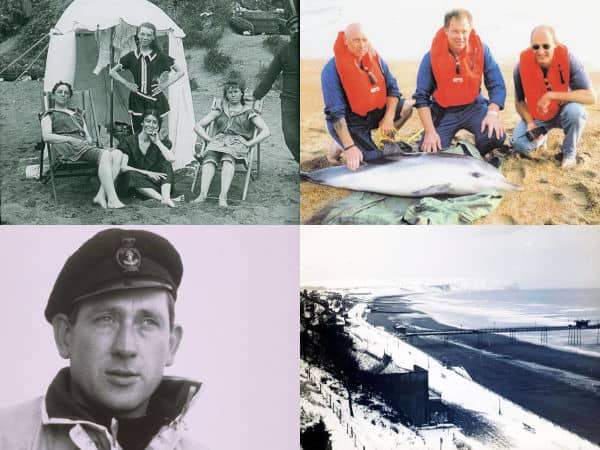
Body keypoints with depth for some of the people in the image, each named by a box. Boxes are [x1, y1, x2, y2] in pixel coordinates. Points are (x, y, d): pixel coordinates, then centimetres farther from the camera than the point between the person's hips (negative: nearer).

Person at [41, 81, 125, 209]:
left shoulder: (78, 113, 36)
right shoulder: (49, 115, 21)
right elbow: (46, 137, 3)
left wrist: (89, 139, 2)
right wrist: (71, 139, -8)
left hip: (83, 145, 6)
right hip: (66, 147, -6)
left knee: (117, 154, -26)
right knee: (105, 154, -34)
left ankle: (101, 195, -36)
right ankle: (112, 200, -42)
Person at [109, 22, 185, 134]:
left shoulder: (160, 56, 2)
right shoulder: (132, 56, 6)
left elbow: (180, 72, 8)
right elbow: (113, 72, 17)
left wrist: (166, 84, -1)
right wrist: (126, 83, 5)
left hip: (155, 100, -1)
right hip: (137, 101, 1)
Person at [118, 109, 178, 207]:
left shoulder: (160, 143, 8)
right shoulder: (129, 142, 1)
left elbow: (171, 159, -14)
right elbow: (122, 167, -13)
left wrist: (157, 142, -7)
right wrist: (147, 173, -21)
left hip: (154, 182, 2)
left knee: (166, 163, -17)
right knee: (131, 174, -33)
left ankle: (166, 197, -38)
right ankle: (161, 199, -43)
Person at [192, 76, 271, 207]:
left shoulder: (248, 112, 20)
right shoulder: (220, 110, 26)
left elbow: (266, 131, 9)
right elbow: (198, 126, 21)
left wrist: (249, 143, -3)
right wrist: (210, 139, 4)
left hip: (238, 143, -2)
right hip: (218, 141, 2)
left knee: (228, 159, -40)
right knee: (209, 159, -35)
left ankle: (223, 196, -57)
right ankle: (203, 194, -53)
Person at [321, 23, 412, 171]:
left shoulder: (375, 59, -4)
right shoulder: (332, 69, -22)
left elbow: (392, 87, 4)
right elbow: (335, 113, -25)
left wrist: (388, 118, -11)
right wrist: (349, 147, -30)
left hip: (374, 113, 6)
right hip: (349, 122, -6)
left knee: (406, 108, -6)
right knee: (375, 158, -18)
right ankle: (340, 145, 7)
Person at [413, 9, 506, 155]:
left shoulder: (481, 50, -9)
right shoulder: (431, 57, -12)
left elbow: (497, 86, -8)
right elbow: (421, 96, -10)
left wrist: (493, 113, -27)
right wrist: (430, 131, -18)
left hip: (473, 107, 1)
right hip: (443, 112, 0)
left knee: (496, 136, -26)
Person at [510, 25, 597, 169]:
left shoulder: (567, 59, -27)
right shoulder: (522, 65, -20)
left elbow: (591, 97, -32)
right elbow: (520, 100, -5)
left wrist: (551, 95, -36)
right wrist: (530, 122, -22)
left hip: (563, 111, -2)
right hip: (536, 115, 2)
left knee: (575, 110, -35)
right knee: (519, 144, -20)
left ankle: (569, 152, -5)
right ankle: (541, 135, 19)